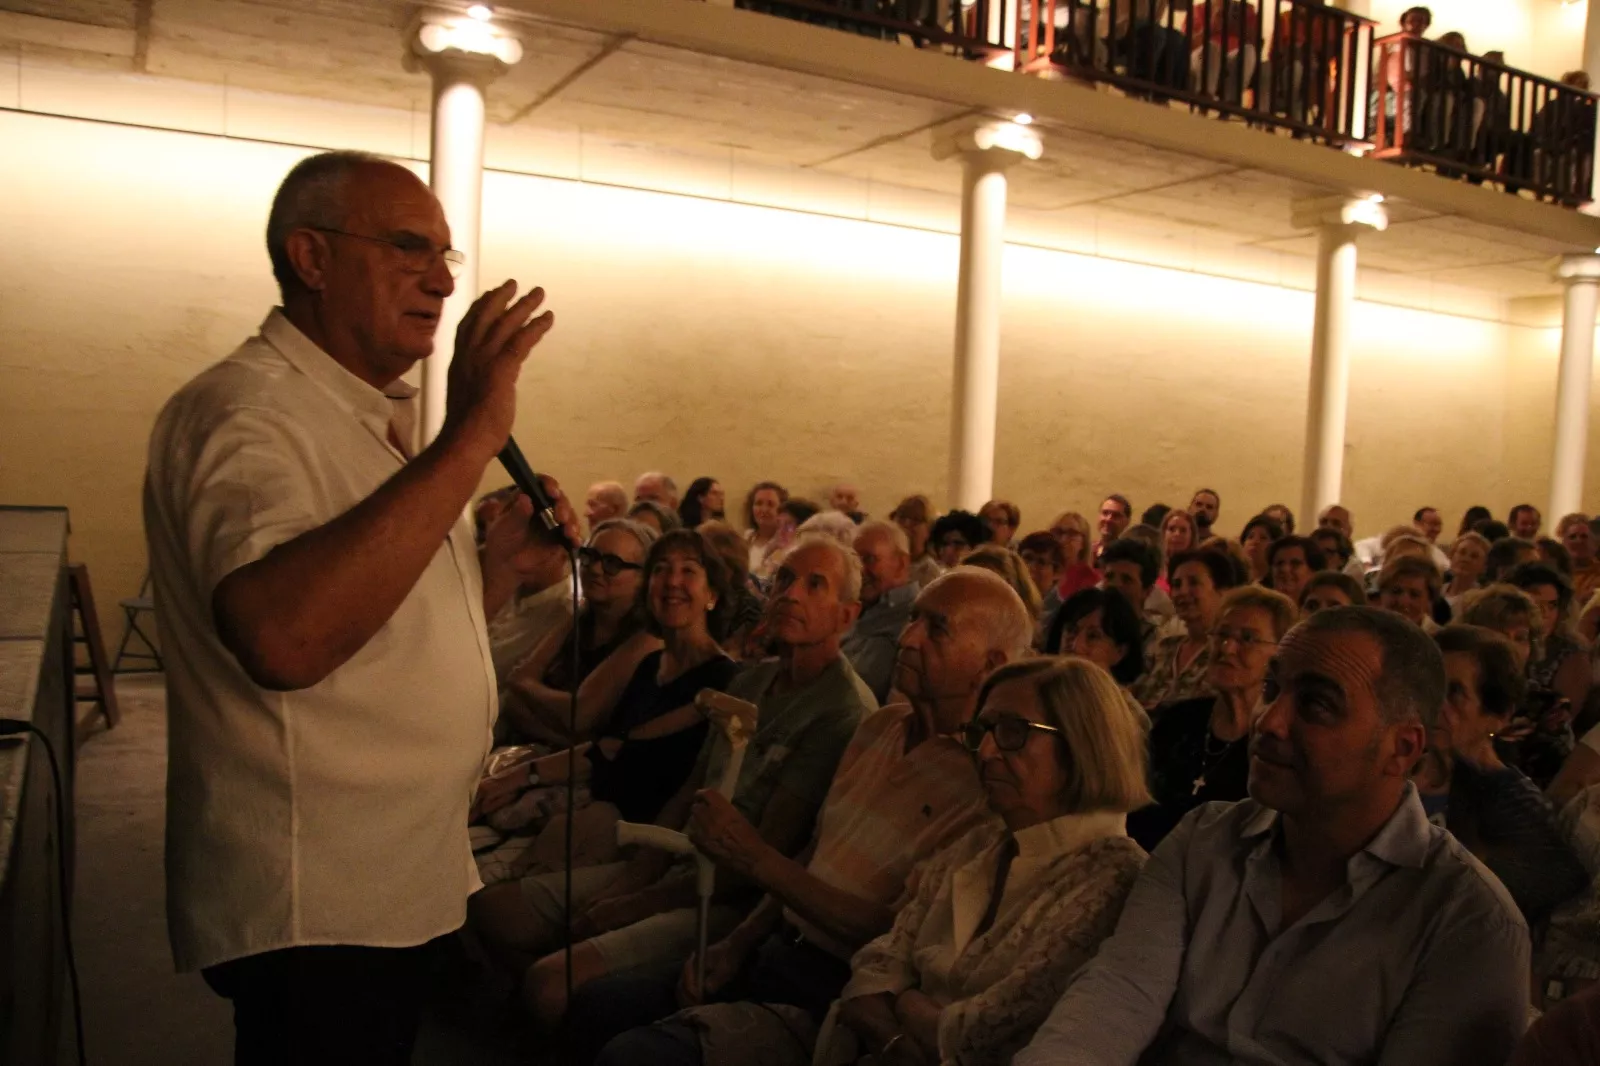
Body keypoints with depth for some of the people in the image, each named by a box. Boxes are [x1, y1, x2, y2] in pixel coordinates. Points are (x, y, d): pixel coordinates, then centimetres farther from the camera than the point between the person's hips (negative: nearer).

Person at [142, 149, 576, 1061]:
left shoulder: (377, 418, 12)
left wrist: (503, 557, 0)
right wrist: (469, 439, -35)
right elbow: (283, 637, -38)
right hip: (312, 916, -9)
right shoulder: (244, 411, -18)